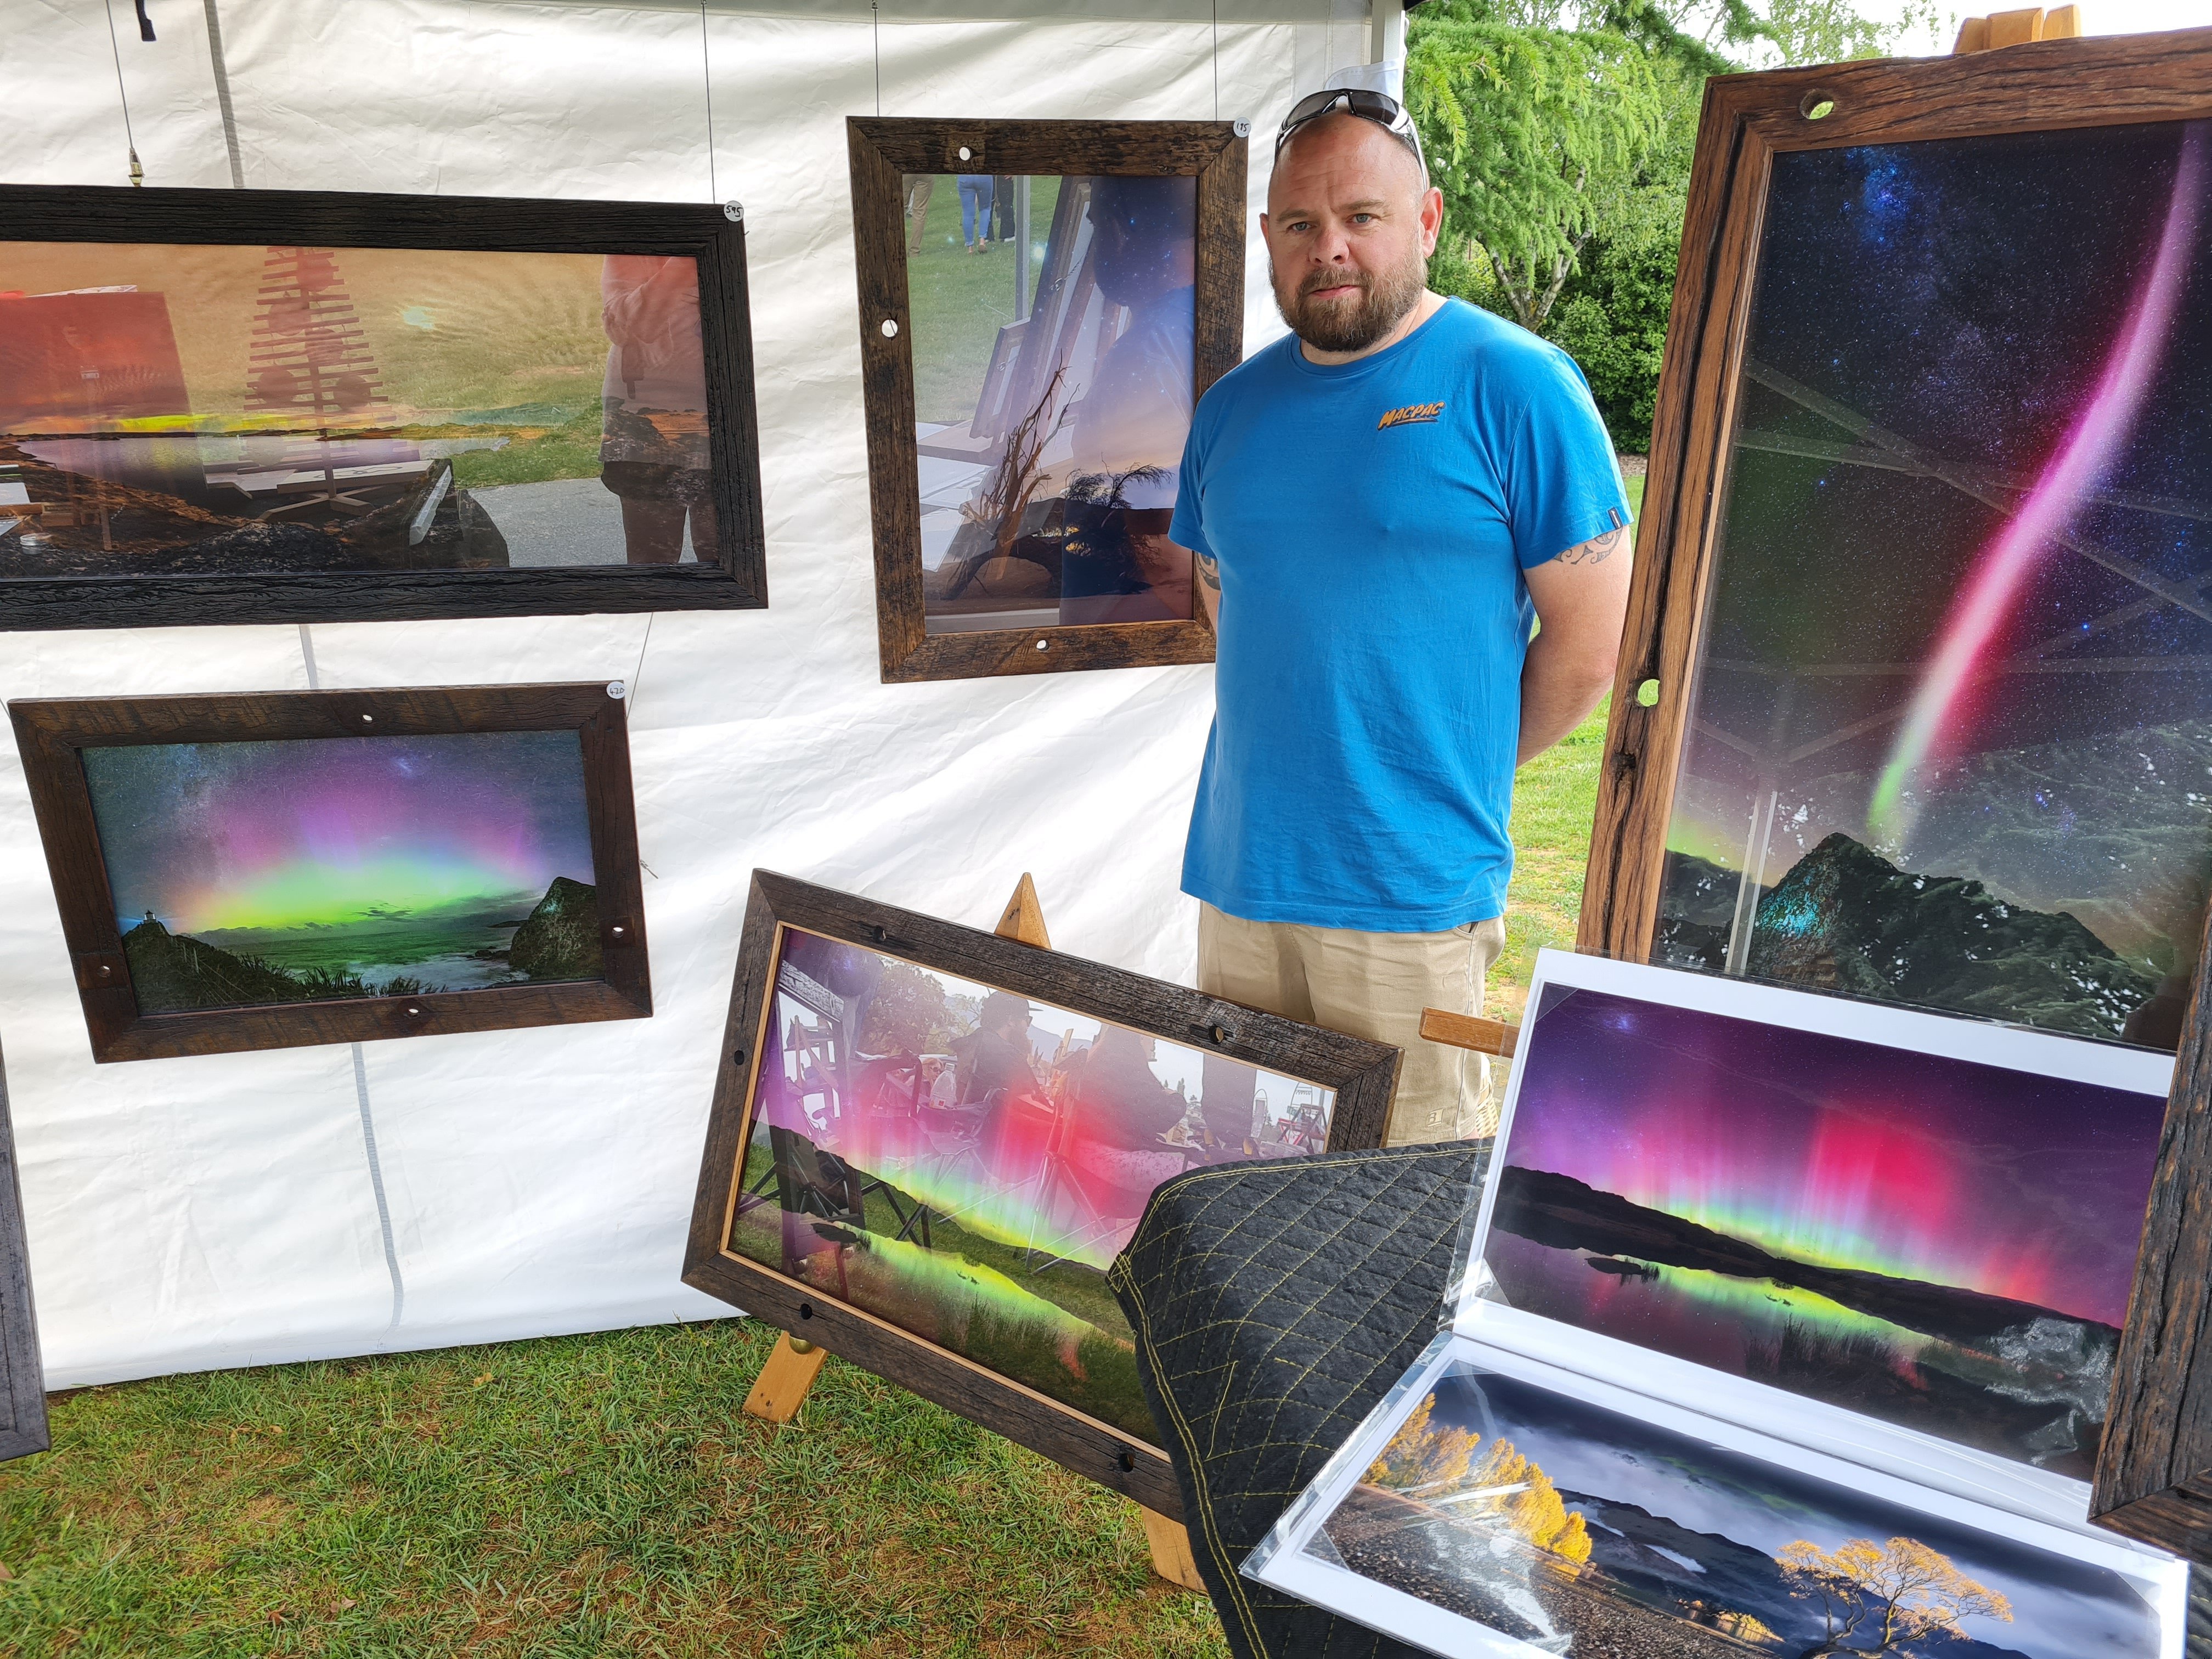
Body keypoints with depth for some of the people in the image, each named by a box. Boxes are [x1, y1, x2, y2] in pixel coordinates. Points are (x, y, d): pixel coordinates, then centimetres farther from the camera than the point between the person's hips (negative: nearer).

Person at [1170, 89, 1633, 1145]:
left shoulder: (1515, 385, -8)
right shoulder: (1233, 406, 10)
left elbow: (1590, 642, -7)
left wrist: (1457, 771, 2)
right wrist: (1289, 763, 12)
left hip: (1412, 892, -5)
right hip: (1239, 868, 6)